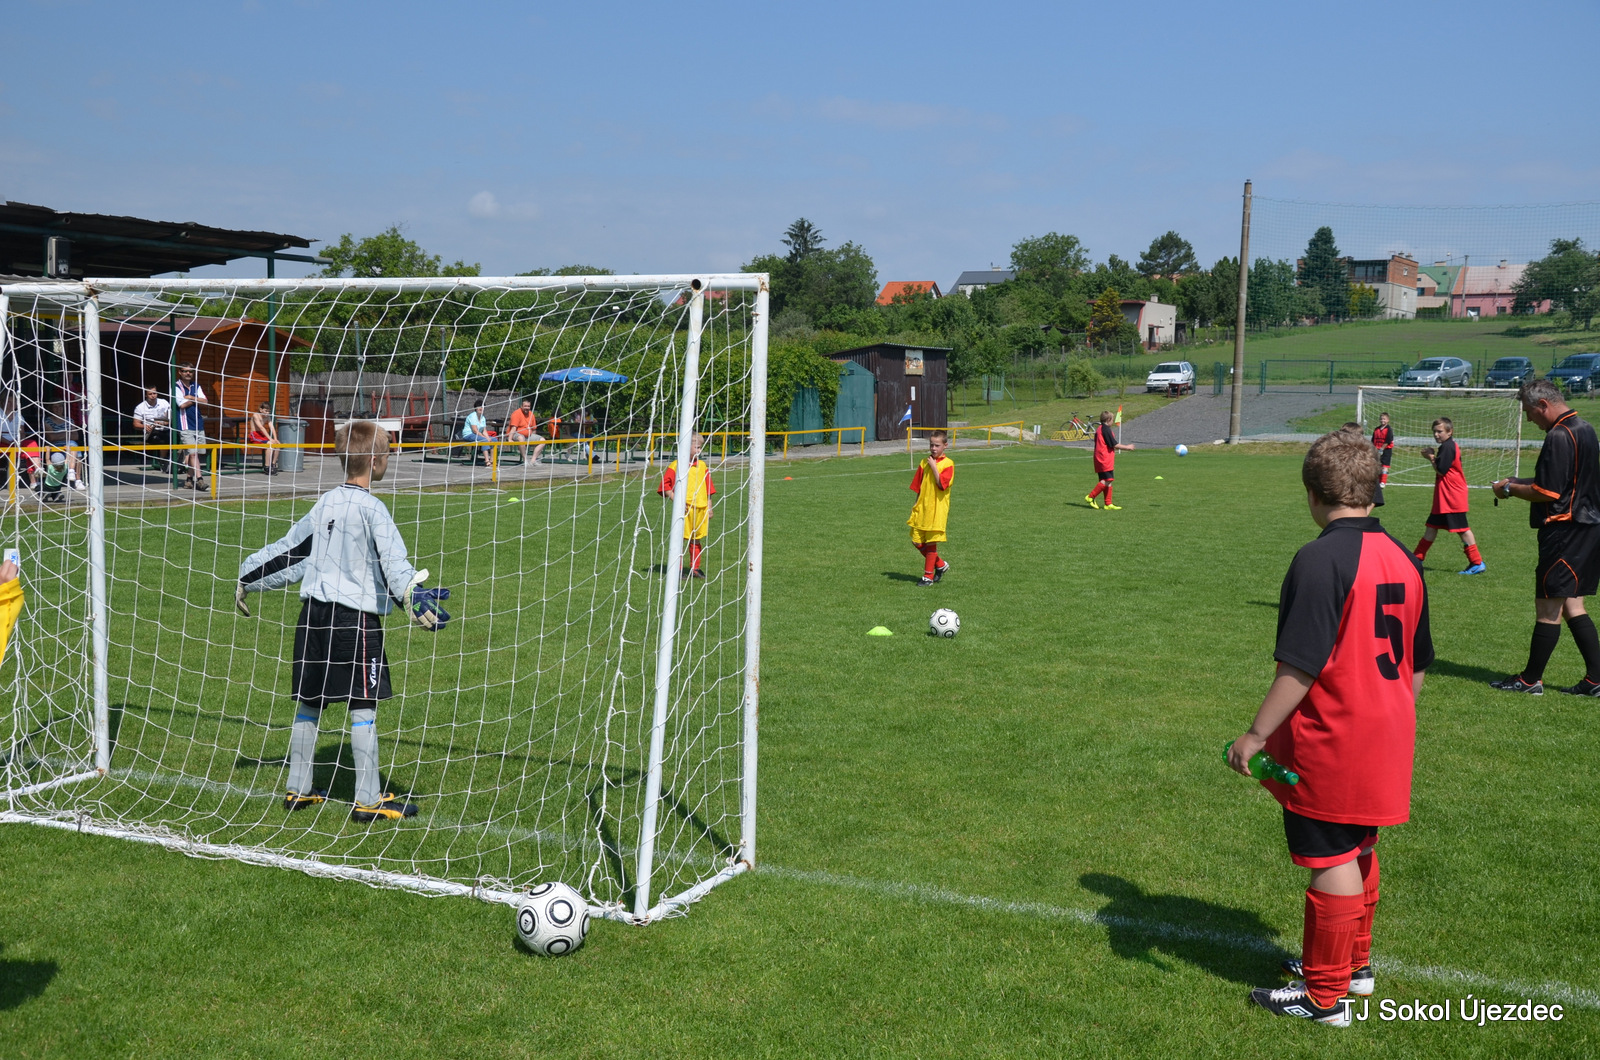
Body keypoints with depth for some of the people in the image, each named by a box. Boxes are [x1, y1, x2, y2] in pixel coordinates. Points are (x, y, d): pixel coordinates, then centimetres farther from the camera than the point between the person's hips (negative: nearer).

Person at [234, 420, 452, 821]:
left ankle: (298, 789, 26)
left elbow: (288, 550, 21)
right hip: (356, 616, -8)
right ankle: (368, 800, -1)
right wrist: (413, 598, -37)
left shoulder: (326, 503, 13)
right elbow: (393, 562, -25)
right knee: (363, 707, -3)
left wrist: (249, 578, 34)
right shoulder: (370, 508, -9)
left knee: (308, 702, 15)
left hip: (314, 612, 8)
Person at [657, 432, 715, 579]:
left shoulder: (702, 466, 10)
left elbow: (708, 489, 15)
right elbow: (665, 486, -6)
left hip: (700, 510, 5)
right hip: (684, 509, -5)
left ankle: (695, 568, 21)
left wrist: (709, 508, 12)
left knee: (697, 539, 11)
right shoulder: (675, 466, -6)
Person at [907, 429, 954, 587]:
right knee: (917, 542, 5)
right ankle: (940, 565, 24)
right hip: (922, 509, 6)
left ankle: (928, 575, 12)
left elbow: (942, 484, -21)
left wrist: (934, 467, -18)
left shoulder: (948, 464, -7)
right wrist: (916, 506, 12)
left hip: (937, 510, -6)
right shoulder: (924, 463, 9)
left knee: (931, 542, 0)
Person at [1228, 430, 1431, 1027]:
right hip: (1386, 740, 8)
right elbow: (1417, 664, 13)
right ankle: (1355, 964, 39)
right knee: (1359, 851, 22)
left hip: (1330, 743, -8)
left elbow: (1300, 666, -24)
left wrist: (1257, 734, -17)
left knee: (1333, 862, 3)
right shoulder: (1401, 558, 5)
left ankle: (1325, 996, 15)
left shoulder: (1321, 560, -21)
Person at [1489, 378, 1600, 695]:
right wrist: (1520, 482, 16)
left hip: (1564, 532, -10)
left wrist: (1510, 489, -5)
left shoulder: (1559, 437, -18)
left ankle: (1531, 680, 6)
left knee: (1548, 607, -2)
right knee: (1572, 605, 14)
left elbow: (1546, 493, -20)